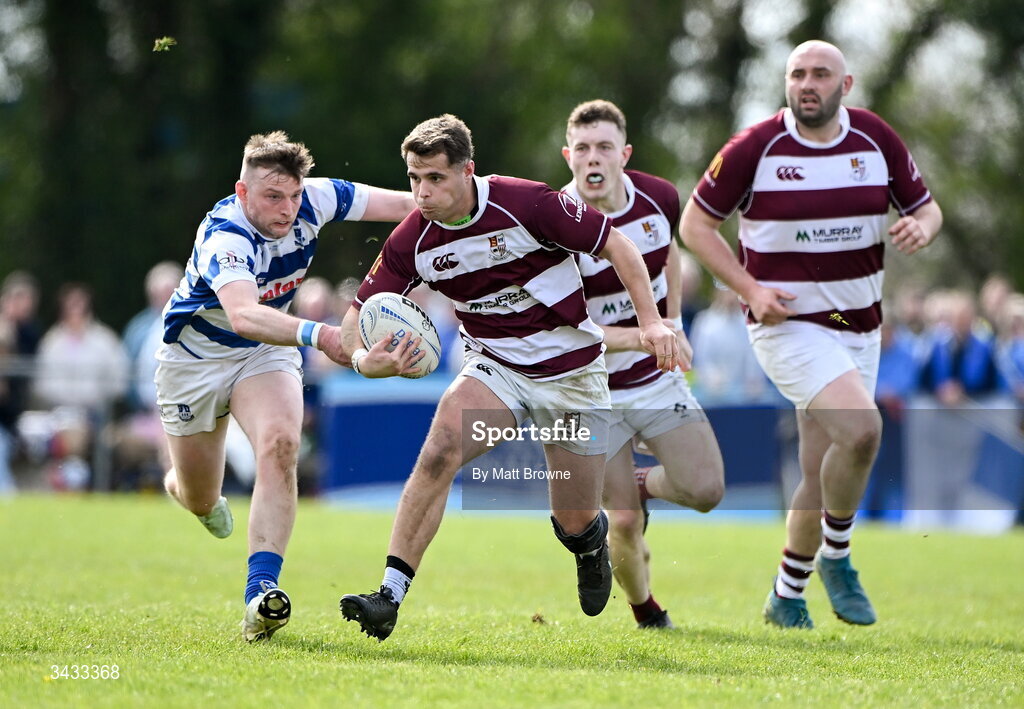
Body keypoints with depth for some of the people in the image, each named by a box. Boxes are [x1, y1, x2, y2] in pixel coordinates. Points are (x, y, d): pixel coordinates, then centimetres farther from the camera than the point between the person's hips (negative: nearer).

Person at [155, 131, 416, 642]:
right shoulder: (225, 238, -37)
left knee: (279, 443, -26)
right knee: (199, 500, 9)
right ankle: (180, 484, 50)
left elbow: (402, 203, -10)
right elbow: (242, 315, -56)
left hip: (267, 352, 3)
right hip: (195, 355, -3)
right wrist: (316, 335, -70)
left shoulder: (312, 200, -20)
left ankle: (261, 592, -32)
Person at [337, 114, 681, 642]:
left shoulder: (527, 203, -21)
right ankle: (391, 595, -28)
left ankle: (592, 541, 44)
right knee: (439, 451, -27)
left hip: (571, 373, -2)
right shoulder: (412, 241, -11)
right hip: (495, 368, 2)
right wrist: (364, 358, -28)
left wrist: (651, 320, -20)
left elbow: (614, 243, -11)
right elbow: (361, 312, -4)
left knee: (575, 522, 4)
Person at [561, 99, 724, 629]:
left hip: (658, 381, 4)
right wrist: (643, 336, -32)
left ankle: (642, 486, 25)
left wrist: (672, 323, 7)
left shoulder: (659, 197, -7)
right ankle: (645, 613, 25)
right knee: (623, 523, -6)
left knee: (706, 490, -10)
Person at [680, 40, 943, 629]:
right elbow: (696, 223, -1)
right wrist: (750, 288, -13)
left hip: (858, 330, 5)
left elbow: (926, 207, 11)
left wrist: (922, 228, -15)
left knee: (822, 477, 9)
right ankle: (836, 557, -4)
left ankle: (787, 596, 28)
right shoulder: (756, 147, -9)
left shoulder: (877, 139, 1)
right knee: (862, 428, -27)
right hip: (789, 324, -5)